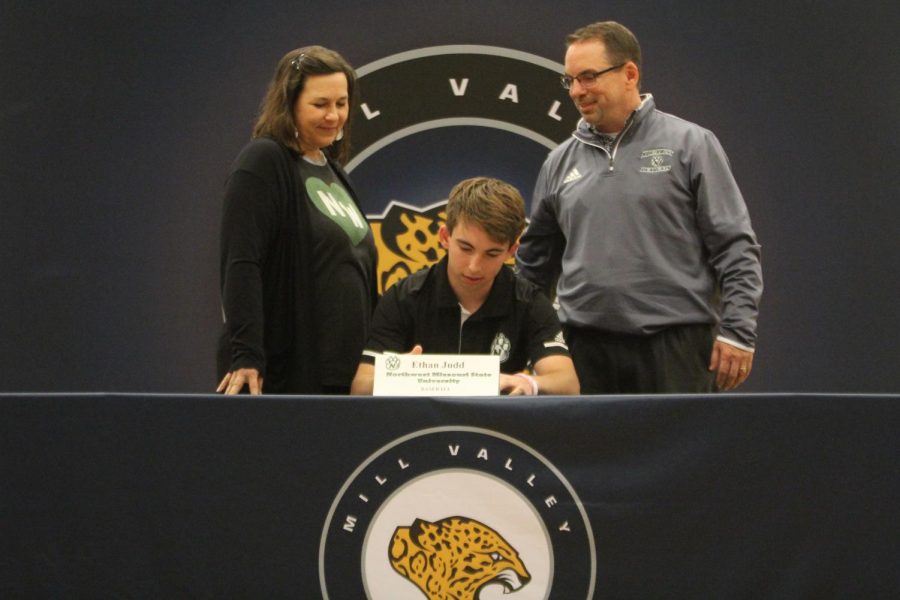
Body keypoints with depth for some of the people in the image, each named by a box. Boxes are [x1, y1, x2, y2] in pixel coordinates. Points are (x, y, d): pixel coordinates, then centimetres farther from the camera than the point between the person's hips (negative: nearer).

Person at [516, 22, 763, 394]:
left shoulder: (689, 144, 1)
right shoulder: (561, 162, 12)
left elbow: (735, 248, -2)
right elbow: (535, 265, 20)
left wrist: (737, 331, -9)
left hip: (675, 348, -4)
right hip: (586, 349, 4)